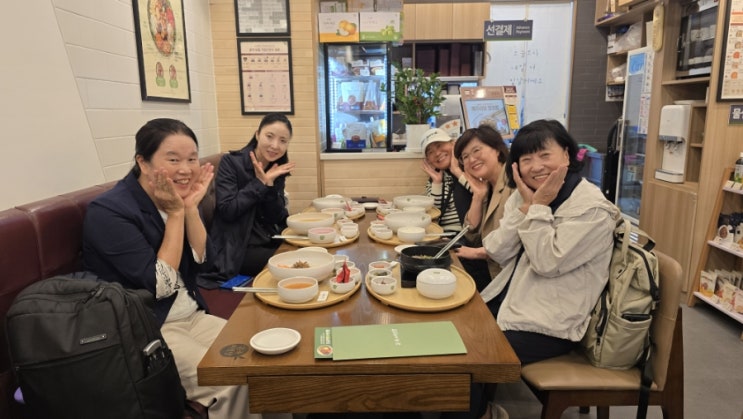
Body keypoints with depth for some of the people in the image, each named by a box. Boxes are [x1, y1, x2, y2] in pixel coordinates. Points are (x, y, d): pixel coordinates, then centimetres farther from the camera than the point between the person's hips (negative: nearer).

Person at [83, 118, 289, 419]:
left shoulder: (177, 198, 2)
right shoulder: (108, 212, -19)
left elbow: (202, 261, -1)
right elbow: (161, 285, -21)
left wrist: (190, 208, -13)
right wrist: (175, 214, -19)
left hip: (191, 315, 7)